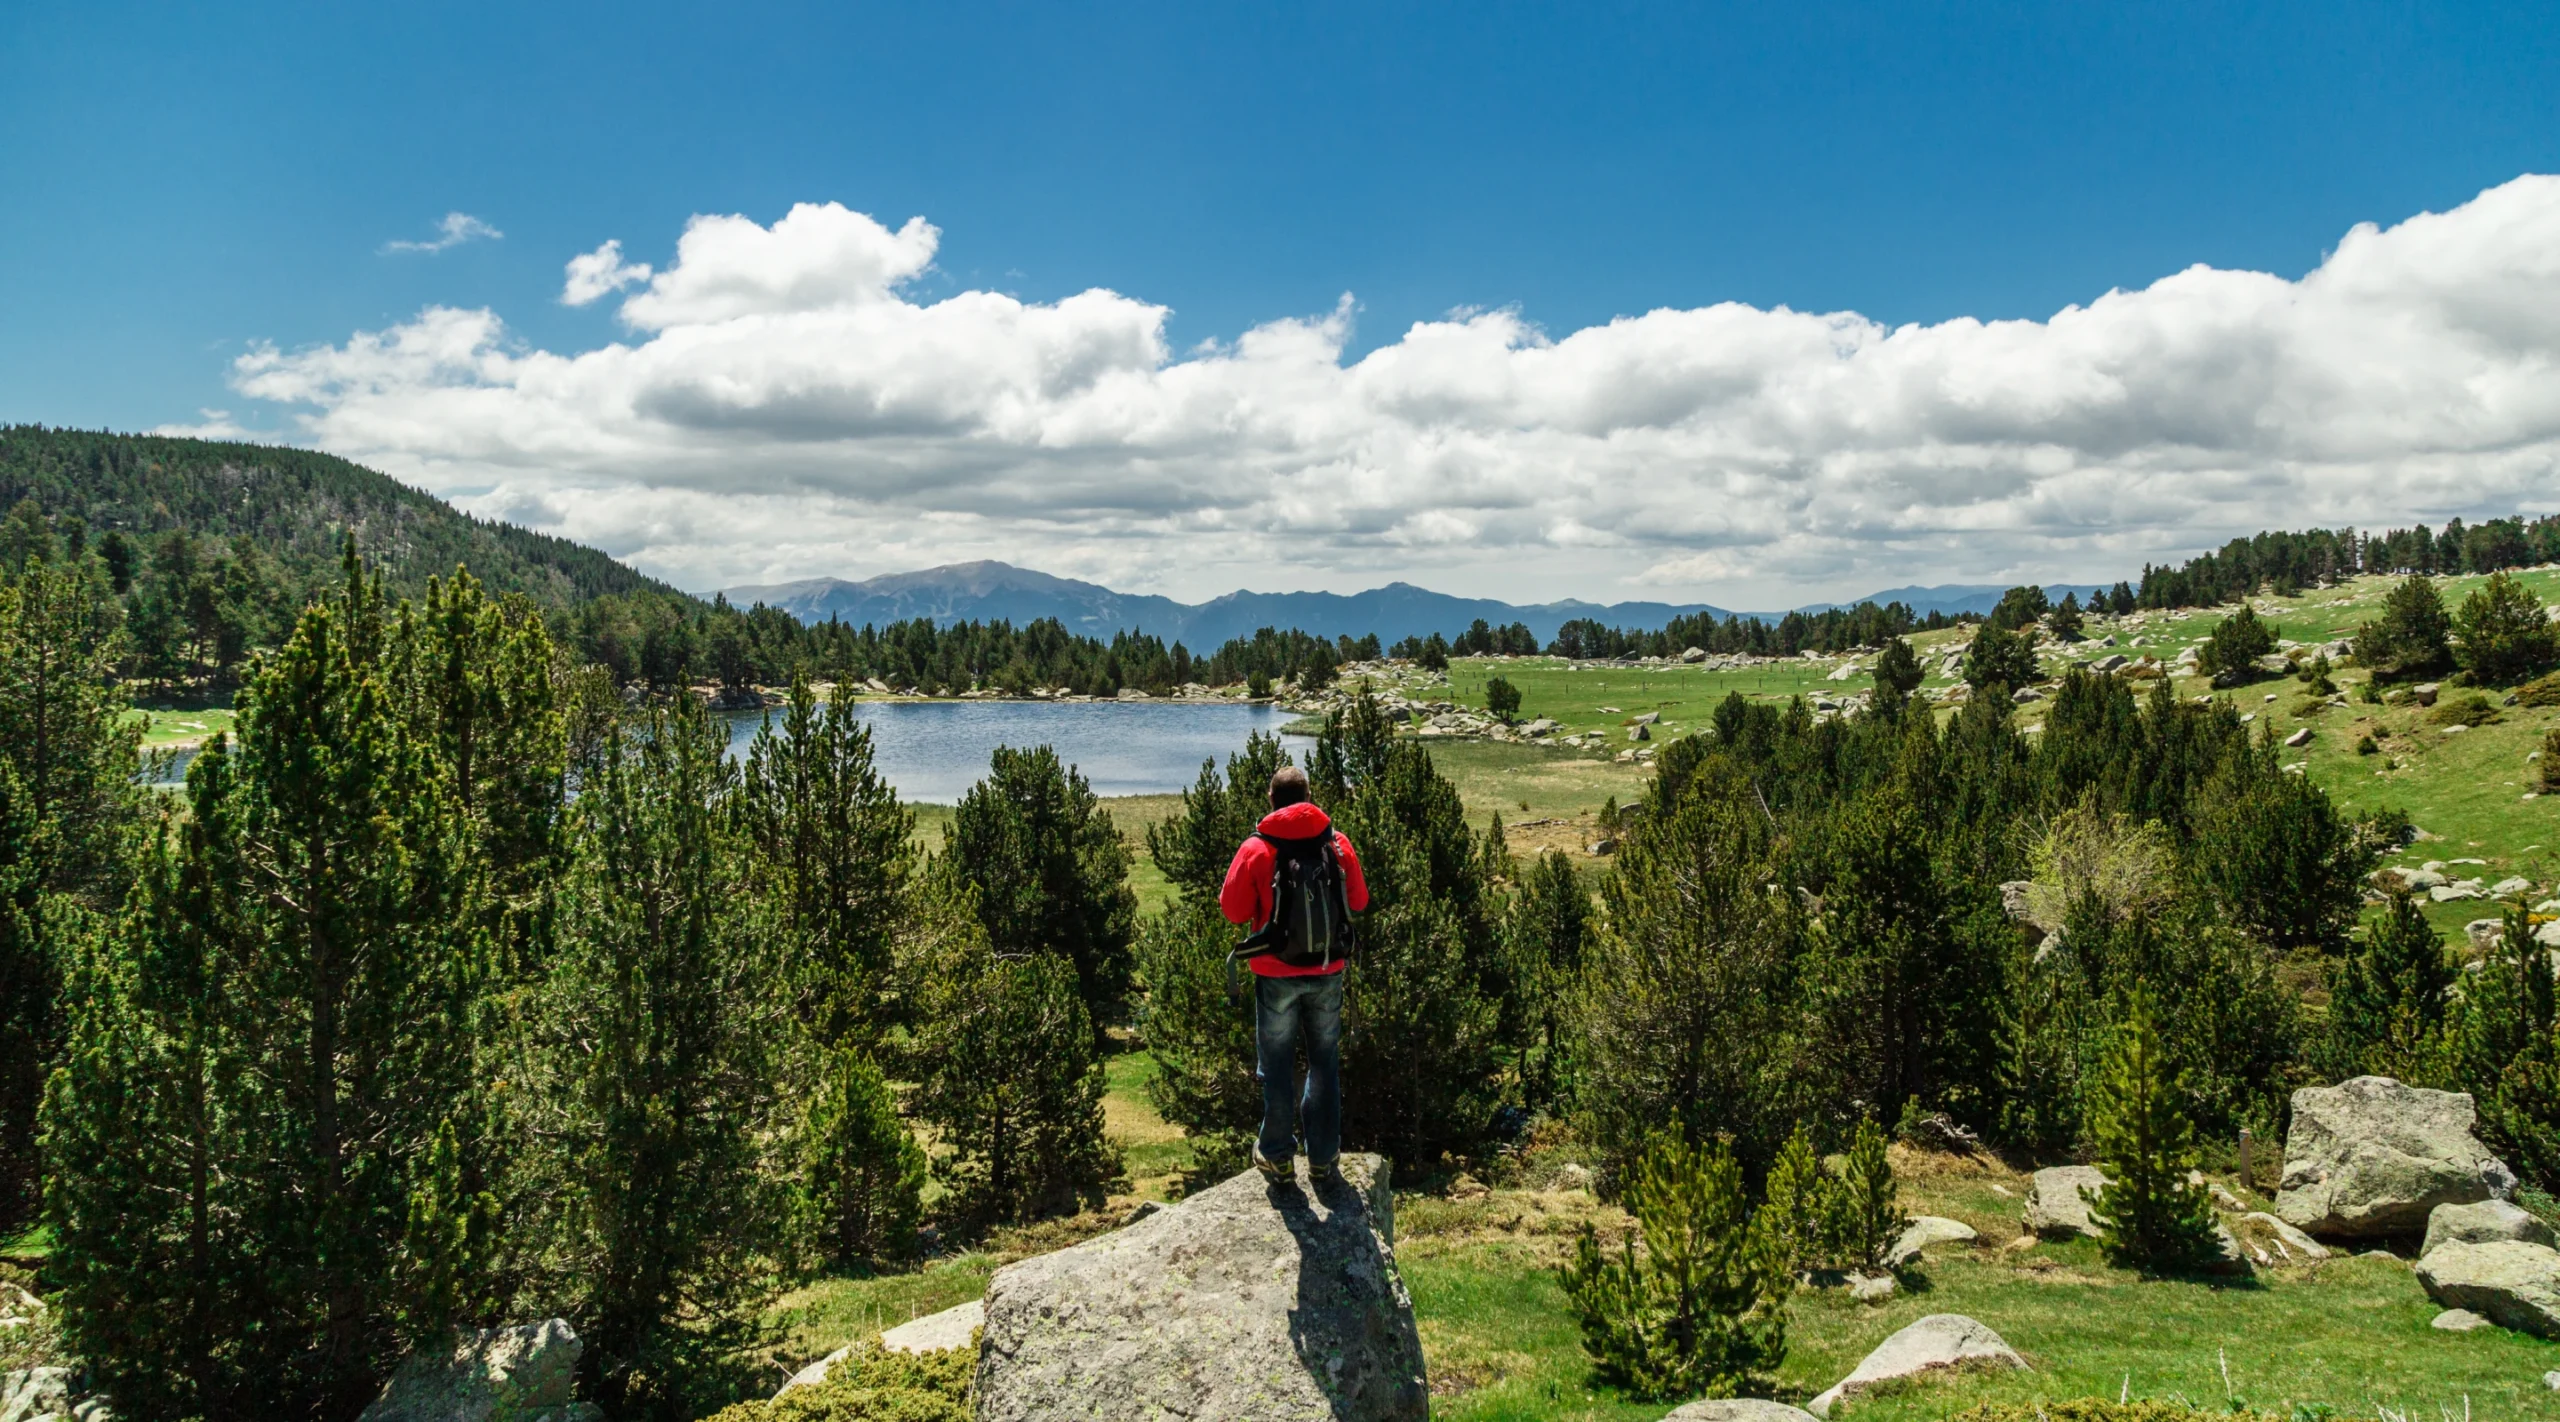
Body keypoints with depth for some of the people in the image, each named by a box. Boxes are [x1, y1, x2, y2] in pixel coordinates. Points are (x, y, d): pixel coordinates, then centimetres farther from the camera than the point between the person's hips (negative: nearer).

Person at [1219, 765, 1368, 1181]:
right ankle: (1323, 1155, 21)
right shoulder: (1337, 842, -4)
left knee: (1277, 1066, 11)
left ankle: (1277, 1155, 19)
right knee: (1325, 1062, 14)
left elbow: (1233, 910, -7)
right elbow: (1359, 900, 6)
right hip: (1328, 971, 2)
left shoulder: (1256, 849, -12)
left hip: (1277, 974, -2)